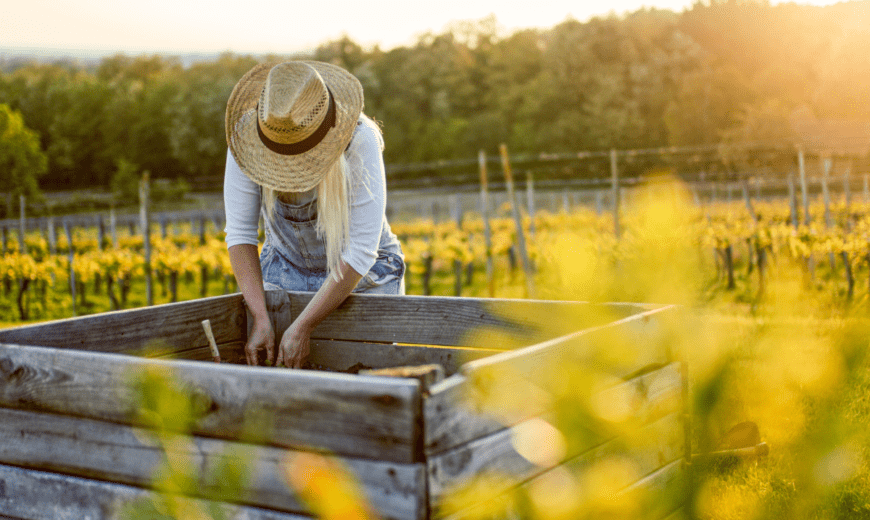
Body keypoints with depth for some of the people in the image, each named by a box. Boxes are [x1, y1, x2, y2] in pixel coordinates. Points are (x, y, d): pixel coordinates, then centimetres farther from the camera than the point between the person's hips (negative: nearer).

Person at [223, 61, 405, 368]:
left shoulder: (360, 140, -30)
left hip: (363, 274, -2)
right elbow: (239, 232, -18)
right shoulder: (247, 134, -21)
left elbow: (361, 250, -28)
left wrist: (303, 327, -28)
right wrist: (260, 319, -26)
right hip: (285, 268, 2)